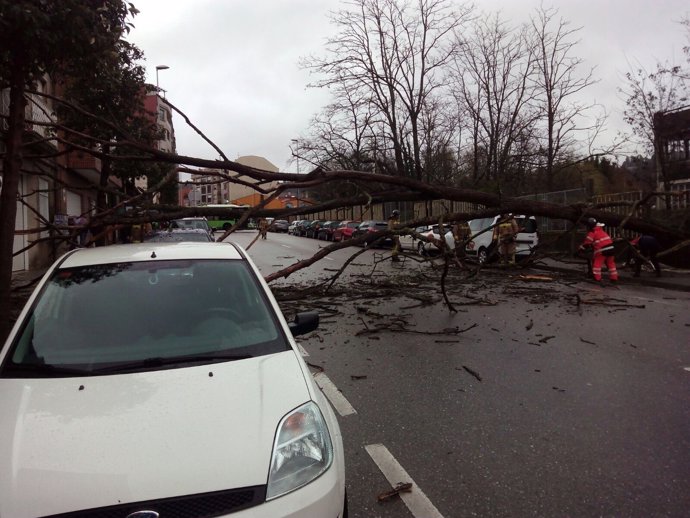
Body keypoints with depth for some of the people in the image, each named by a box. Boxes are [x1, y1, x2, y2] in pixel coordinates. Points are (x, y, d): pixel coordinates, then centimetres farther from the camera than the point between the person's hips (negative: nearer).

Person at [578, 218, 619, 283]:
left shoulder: (592, 233, -5)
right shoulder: (601, 230, 19)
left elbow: (586, 243, -5)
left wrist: (580, 249, 3)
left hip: (602, 250, -7)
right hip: (610, 248, 8)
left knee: (597, 263, 3)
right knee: (611, 263, 16)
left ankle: (597, 278, -1)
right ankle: (614, 278, 19)